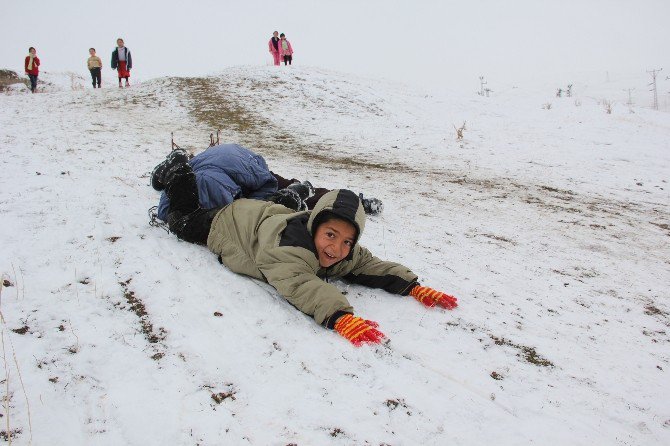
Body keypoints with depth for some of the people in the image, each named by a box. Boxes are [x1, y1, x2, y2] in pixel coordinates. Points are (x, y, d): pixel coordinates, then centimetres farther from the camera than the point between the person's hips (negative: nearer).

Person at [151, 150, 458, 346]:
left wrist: (413, 287, -40)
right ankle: (177, 169, 40)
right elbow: (298, 284, -65)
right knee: (183, 220, 23)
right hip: (228, 224, -5)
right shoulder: (289, 243, -51)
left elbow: (374, 267, -23)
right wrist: (340, 317, -79)